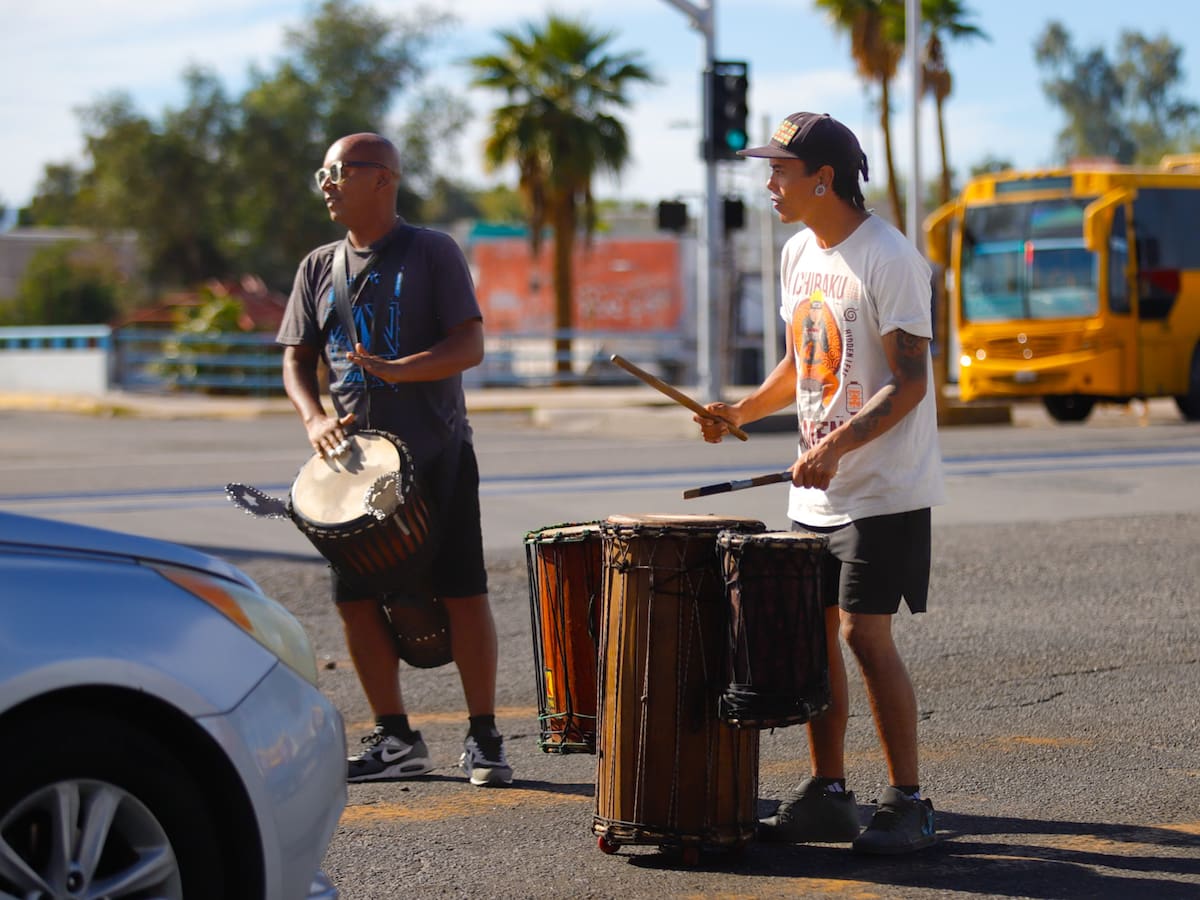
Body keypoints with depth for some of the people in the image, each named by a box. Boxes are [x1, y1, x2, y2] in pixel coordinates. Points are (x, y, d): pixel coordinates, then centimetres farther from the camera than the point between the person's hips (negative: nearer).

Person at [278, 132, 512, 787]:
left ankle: (483, 739, 5)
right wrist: (315, 418, -8)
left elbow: (469, 346, -10)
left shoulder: (433, 252, -2)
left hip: (437, 453, -4)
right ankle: (396, 739, 14)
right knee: (356, 598, 2)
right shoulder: (319, 267, 12)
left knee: (463, 595, -6)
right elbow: (297, 359, 12)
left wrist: (397, 370, -25)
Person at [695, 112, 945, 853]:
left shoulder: (890, 259, -15)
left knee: (865, 632, -10)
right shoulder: (800, 253, 12)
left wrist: (837, 445, -29)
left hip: (884, 489, -8)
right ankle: (829, 794, 18)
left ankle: (908, 804, -1)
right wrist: (743, 411, 7)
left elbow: (909, 383, -19)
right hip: (816, 490, 8)